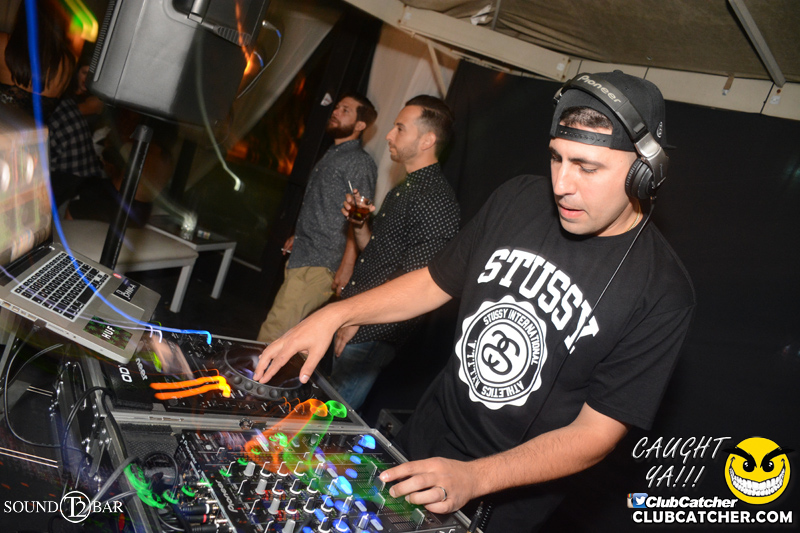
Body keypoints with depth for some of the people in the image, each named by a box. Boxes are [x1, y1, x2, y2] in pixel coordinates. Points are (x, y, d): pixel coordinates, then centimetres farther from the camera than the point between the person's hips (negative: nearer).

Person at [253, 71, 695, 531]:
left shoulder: (663, 292, -23)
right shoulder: (519, 200, -9)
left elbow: (597, 432, -21)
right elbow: (437, 281, 2)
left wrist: (473, 478, -32)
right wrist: (335, 315, -10)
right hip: (425, 438, 5)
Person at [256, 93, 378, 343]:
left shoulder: (360, 162, -11)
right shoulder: (331, 155, 19)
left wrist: (346, 267, -21)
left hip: (319, 266, -9)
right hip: (301, 257, 9)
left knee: (274, 331, -12)